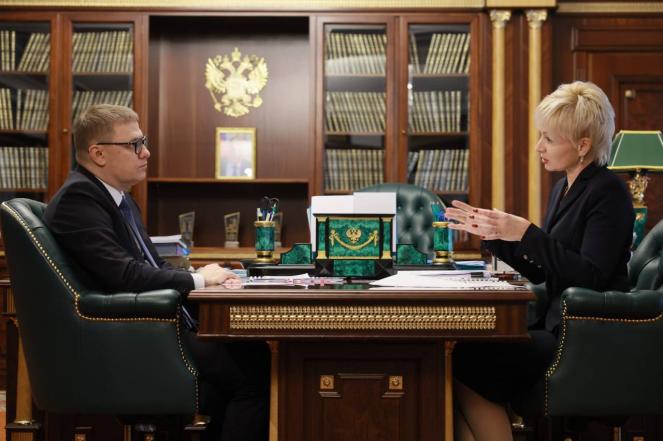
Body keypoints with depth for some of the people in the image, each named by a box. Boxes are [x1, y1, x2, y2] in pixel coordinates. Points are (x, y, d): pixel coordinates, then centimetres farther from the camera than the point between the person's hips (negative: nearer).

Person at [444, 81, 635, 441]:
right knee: (458, 351, -11)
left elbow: (590, 277, -20)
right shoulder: (564, 188, 15)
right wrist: (488, 231, 8)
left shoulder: (608, 192, -11)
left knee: (469, 364, -19)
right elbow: (540, 271, 16)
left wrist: (526, 233, -23)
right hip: (559, 326, 8)